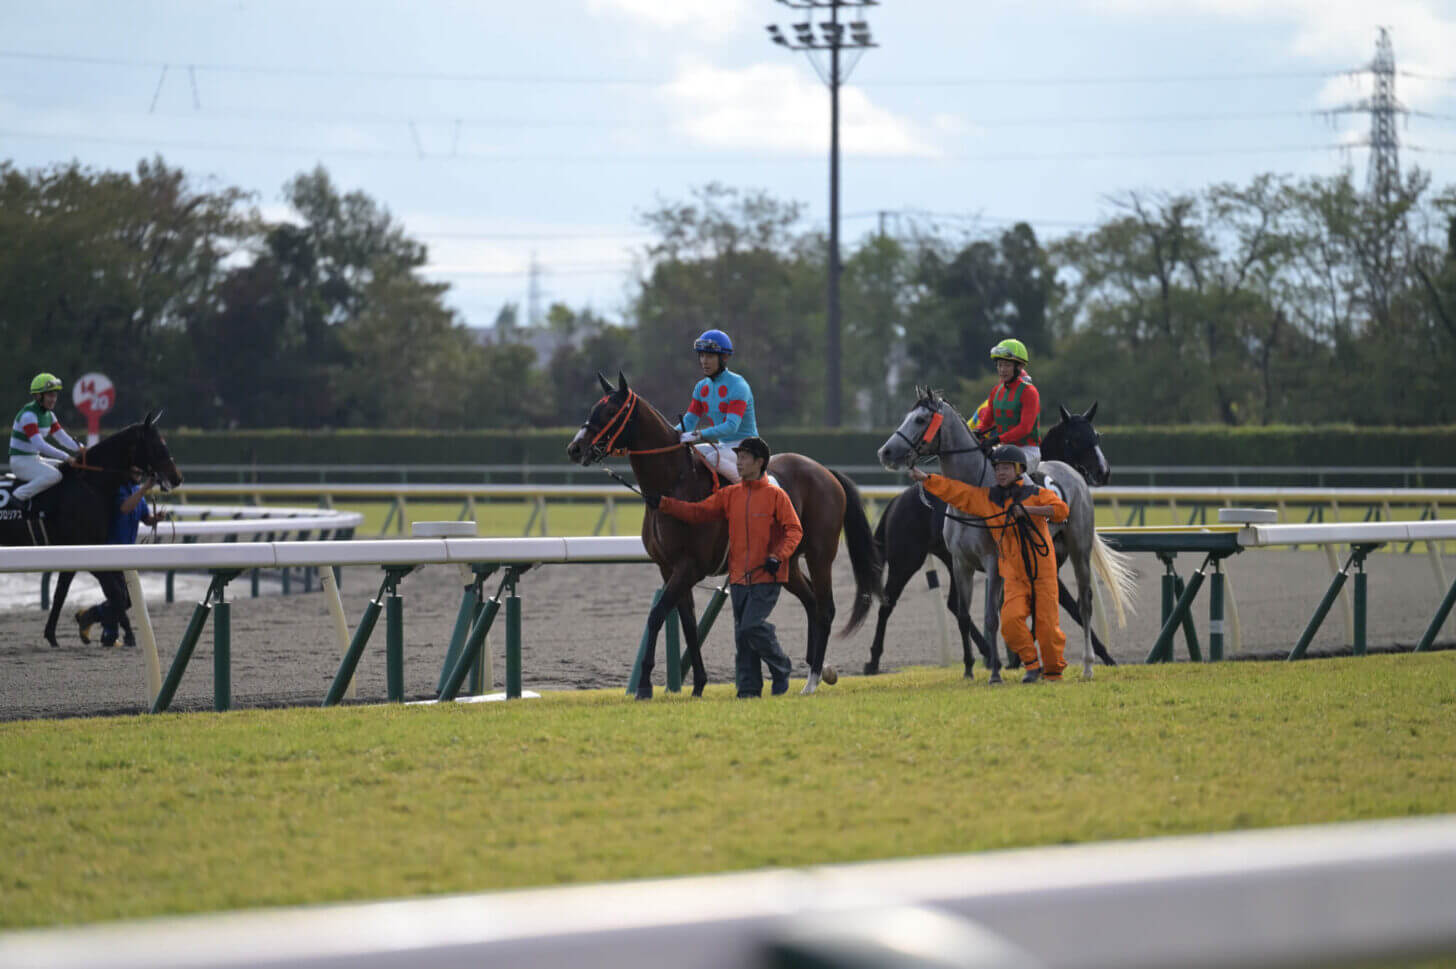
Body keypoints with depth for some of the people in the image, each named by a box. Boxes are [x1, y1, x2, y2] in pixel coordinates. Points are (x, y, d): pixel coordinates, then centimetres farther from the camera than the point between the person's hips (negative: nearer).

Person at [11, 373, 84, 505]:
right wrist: (66, 457, -28)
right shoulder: (28, 415, -19)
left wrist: (78, 449, -8)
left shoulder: (48, 415, 11)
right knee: (54, 475, -30)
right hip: (21, 461, -9)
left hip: (35, 459, 9)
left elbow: (62, 437, 10)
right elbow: (39, 444, -27)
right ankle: (18, 497, -23)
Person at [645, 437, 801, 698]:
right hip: (739, 576, 6)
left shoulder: (775, 495, -5)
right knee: (742, 634, 6)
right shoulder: (730, 495, 10)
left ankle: (781, 670, 5)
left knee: (752, 626, -16)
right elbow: (698, 511, 6)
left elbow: (794, 530, -7)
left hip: (767, 576, -6)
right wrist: (662, 504, -3)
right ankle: (749, 689, 12)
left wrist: (778, 556, -21)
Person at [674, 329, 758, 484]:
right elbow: (689, 421, 8)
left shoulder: (737, 386, -16)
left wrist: (699, 435, -37)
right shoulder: (702, 387, 9)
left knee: (712, 457, -34)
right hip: (723, 446, 8)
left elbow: (731, 426, -27)